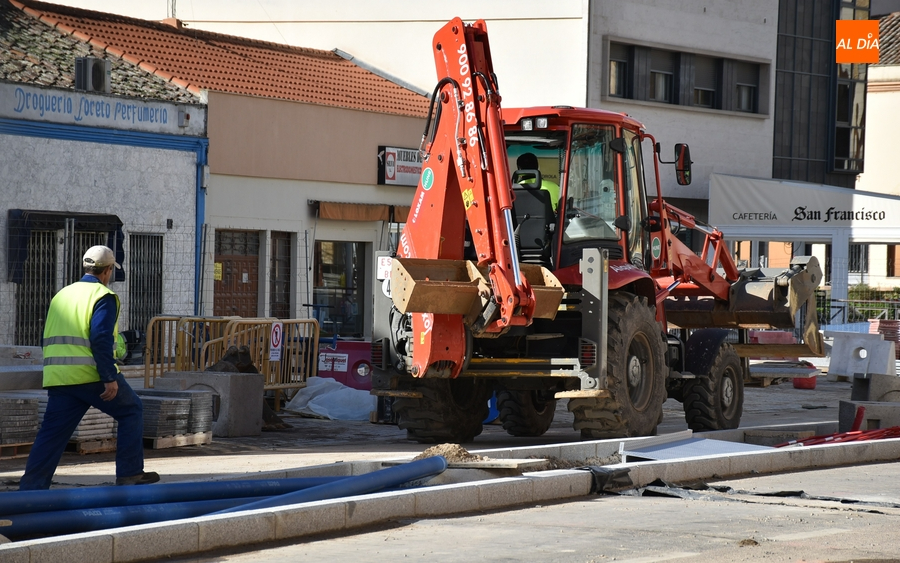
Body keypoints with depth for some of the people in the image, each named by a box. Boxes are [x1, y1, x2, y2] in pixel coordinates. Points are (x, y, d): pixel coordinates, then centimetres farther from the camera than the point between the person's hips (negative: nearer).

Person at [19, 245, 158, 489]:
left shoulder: (61, 295, 20)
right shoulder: (103, 296, -4)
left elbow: (52, 340, 21)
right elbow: (100, 339, -16)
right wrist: (110, 378, -17)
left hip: (57, 377, 6)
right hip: (91, 375, -6)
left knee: (51, 433, 6)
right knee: (131, 411, 11)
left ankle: (30, 488, -3)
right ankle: (129, 473, 10)